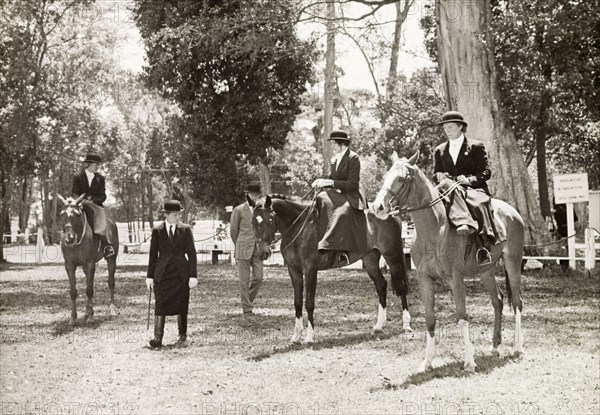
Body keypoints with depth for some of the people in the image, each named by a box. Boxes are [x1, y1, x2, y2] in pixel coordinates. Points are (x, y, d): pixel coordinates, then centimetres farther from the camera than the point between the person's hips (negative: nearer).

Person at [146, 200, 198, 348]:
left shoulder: (185, 229, 2)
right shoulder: (157, 230, 3)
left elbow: (191, 253, 2)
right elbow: (153, 254, 7)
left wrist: (193, 275, -3)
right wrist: (150, 276, 5)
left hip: (181, 273, 0)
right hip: (162, 272, 0)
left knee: (181, 305, 5)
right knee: (160, 304, -9)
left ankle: (183, 336, 17)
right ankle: (158, 337, -12)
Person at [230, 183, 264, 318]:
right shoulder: (239, 210, -1)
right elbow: (233, 230, 6)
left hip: (257, 249, 3)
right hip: (243, 249, -3)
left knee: (258, 278, -2)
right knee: (244, 280, 0)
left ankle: (248, 300, 22)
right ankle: (247, 309, 6)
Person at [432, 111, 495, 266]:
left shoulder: (476, 146, 10)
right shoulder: (440, 150, 22)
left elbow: (486, 172, 3)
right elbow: (435, 174, 22)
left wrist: (470, 179, -15)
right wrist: (440, 177, -4)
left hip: (475, 189, -2)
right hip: (452, 189, 2)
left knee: (479, 204, -37)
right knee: (454, 195, -37)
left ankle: (485, 247, -46)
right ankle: (464, 223, -59)